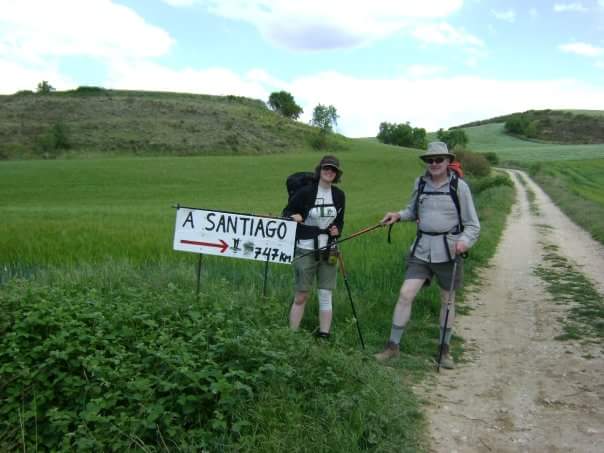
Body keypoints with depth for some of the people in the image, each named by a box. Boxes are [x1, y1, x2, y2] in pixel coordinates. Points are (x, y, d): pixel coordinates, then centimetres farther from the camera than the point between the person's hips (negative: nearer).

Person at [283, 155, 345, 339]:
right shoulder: (306, 192, -8)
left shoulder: (339, 195, 5)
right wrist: (293, 217, -21)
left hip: (329, 251, 4)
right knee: (301, 296, 1)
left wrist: (337, 229, -4)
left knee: (326, 295, 4)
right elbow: (286, 211, 0)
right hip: (306, 250, -4)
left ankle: (324, 337, 13)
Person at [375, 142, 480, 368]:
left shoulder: (459, 186, -6)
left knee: (447, 300, 12)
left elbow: (473, 225, -2)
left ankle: (445, 349, 28)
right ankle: (393, 346, 6)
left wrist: (464, 241, -21)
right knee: (405, 294, -6)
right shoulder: (420, 183, 3)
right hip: (422, 249, 2)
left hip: (448, 250, -2)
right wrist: (398, 215, 0)